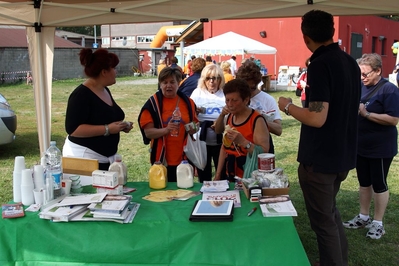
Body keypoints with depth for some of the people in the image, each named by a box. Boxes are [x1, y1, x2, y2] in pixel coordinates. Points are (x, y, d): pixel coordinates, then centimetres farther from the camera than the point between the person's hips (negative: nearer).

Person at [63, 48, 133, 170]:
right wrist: (107, 129, -27)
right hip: (83, 158, -8)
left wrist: (120, 126, 2)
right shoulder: (81, 95, -17)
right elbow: (72, 129, -23)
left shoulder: (105, 90, 9)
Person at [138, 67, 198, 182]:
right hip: (162, 160, -3)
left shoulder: (187, 102, 6)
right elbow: (148, 132, -9)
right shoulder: (153, 103, -4)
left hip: (185, 159, 3)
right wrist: (166, 130, -25)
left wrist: (193, 129, -5)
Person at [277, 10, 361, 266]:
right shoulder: (351, 62, 6)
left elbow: (317, 118, -27)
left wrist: (287, 106, -11)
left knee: (323, 221, 5)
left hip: (320, 158, -9)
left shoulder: (320, 64, -21)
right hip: (344, 154, 9)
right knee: (331, 211, 25)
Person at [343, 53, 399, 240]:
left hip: (381, 147, -7)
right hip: (361, 145, 7)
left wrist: (365, 113, -26)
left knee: (378, 184, 5)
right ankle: (363, 217, 30)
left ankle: (378, 223, 18)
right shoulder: (362, 87, 6)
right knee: (364, 182, 16)